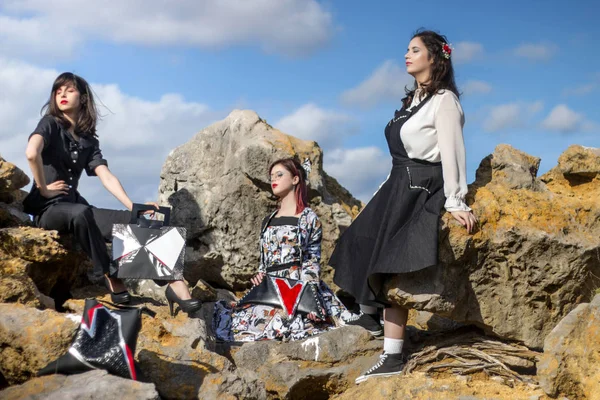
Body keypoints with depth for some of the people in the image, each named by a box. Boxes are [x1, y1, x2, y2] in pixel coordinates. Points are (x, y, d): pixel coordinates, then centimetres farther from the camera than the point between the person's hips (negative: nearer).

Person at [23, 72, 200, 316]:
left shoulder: (88, 139, 12)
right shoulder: (50, 124, -3)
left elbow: (107, 177, 1)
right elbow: (31, 152, -26)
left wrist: (133, 207, -12)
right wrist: (43, 189, -17)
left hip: (75, 207, 5)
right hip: (47, 209, -5)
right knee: (80, 213, -40)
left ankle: (174, 282, -24)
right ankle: (109, 277, -26)